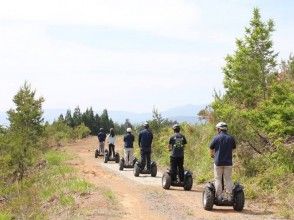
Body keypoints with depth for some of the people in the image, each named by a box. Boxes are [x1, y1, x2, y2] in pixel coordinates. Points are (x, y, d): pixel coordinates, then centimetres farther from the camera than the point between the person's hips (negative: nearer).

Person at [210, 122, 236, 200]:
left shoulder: (216, 138, -4)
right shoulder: (231, 138, 2)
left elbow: (211, 148, 6)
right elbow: (233, 148, 14)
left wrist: (212, 155, 27)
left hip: (218, 162, -2)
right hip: (228, 162, 2)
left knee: (218, 179, 5)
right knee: (228, 179, 7)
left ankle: (219, 197, 1)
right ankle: (229, 197, 5)